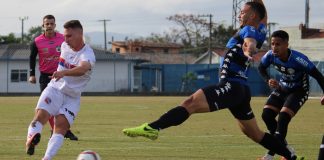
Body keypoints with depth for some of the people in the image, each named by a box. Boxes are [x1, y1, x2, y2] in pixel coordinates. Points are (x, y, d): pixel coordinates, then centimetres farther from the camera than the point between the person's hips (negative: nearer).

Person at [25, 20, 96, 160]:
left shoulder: (87, 55, -17)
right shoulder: (65, 46, 5)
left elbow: (82, 69, -41)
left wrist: (63, 72, -57)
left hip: (72, 97, -4)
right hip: (54, 89, 4)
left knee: (61, 126, -19)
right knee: (41, 114, -23)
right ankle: (30, 141, -44)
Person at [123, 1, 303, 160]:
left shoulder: (249, 30, -4)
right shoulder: (260, 31, 19)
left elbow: (250, 43, -29)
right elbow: (263, 16, 41)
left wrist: (249, 50, -50)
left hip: (232, 86, -10)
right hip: (241, 89, 10)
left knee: (191, 103, -27)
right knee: (255, 133, 20)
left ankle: (153, 128, -45)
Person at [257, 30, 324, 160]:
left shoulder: (298, 59, -34)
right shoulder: (270, 55, -19)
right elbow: (261, 68, 3)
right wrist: (268, 80, -16)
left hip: (299, 90, -6)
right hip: (282, 88, 6)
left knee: (283, 118, -21)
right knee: (267, 115, -6)